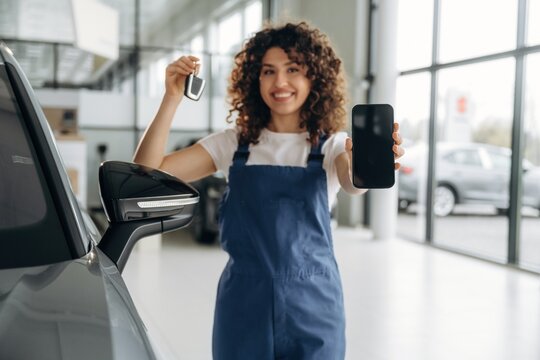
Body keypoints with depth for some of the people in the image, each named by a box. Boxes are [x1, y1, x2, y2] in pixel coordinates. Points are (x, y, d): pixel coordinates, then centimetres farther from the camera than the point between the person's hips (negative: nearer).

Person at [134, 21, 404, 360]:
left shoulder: (332, 145, -2)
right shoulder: (233, 144, 3)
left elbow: (355, 180, -25)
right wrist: (173, 98, -15)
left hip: (313, 305, -1)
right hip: (244, 305, 1)